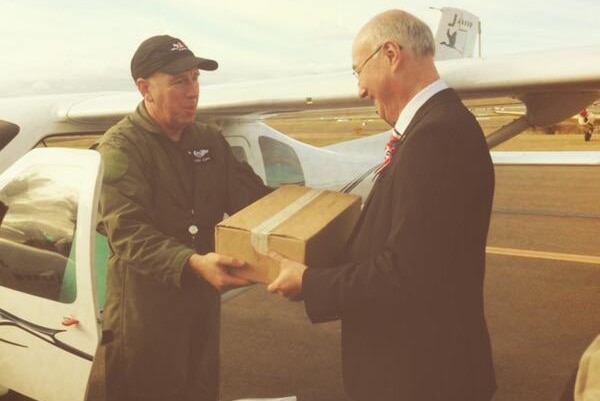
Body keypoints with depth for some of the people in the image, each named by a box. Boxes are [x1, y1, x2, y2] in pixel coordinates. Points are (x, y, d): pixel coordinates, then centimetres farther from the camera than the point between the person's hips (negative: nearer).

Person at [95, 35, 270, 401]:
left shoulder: (210, 140, 8)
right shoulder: (121, 146, -14)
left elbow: (252, 195, 5)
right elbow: (129, 233, -25)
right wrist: (192, 262, -39)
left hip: (203, 296, 6)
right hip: (145, 302, -6)